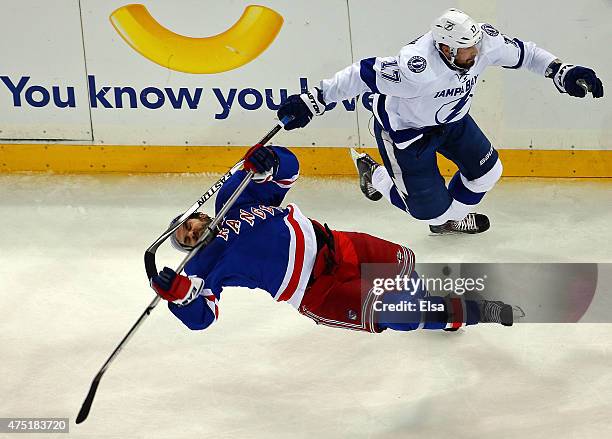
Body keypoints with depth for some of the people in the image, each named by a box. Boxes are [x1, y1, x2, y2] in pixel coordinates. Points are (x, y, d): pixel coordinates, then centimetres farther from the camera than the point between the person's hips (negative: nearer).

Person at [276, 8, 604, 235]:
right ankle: (376, 176, 27)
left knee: (486, 171, 8)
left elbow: (522, 53, -5)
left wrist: (562, 73, -10)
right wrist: (312, 101, -37)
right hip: (404, 128, -7)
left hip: (450, 118, 7)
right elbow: (364, 75, -38)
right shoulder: (418, 68, -43)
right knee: (429, 207, -2)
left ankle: (449, 219, 36)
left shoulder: (484, 42, -23)